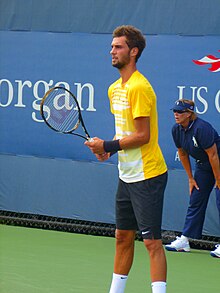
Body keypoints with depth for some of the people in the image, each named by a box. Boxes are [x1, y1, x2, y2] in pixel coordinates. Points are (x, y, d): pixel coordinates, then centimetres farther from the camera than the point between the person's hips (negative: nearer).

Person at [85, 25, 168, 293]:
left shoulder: (139, 88, -17)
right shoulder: (115, 89, 12)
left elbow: (142, 135, -20)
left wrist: (108, 146, -15)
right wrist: (109, 149, 3)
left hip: (147, 175, -9)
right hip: (127, 174, 9)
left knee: (152, 241, -9)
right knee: (123, 237, 15)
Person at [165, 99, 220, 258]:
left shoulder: (201, 128, -30)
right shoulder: (177, 130, -6)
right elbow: (183, 154, 8)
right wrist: (191, 178, 9)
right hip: (202, 166, 8)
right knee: (195, 201, 8)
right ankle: (184, 240, 12)